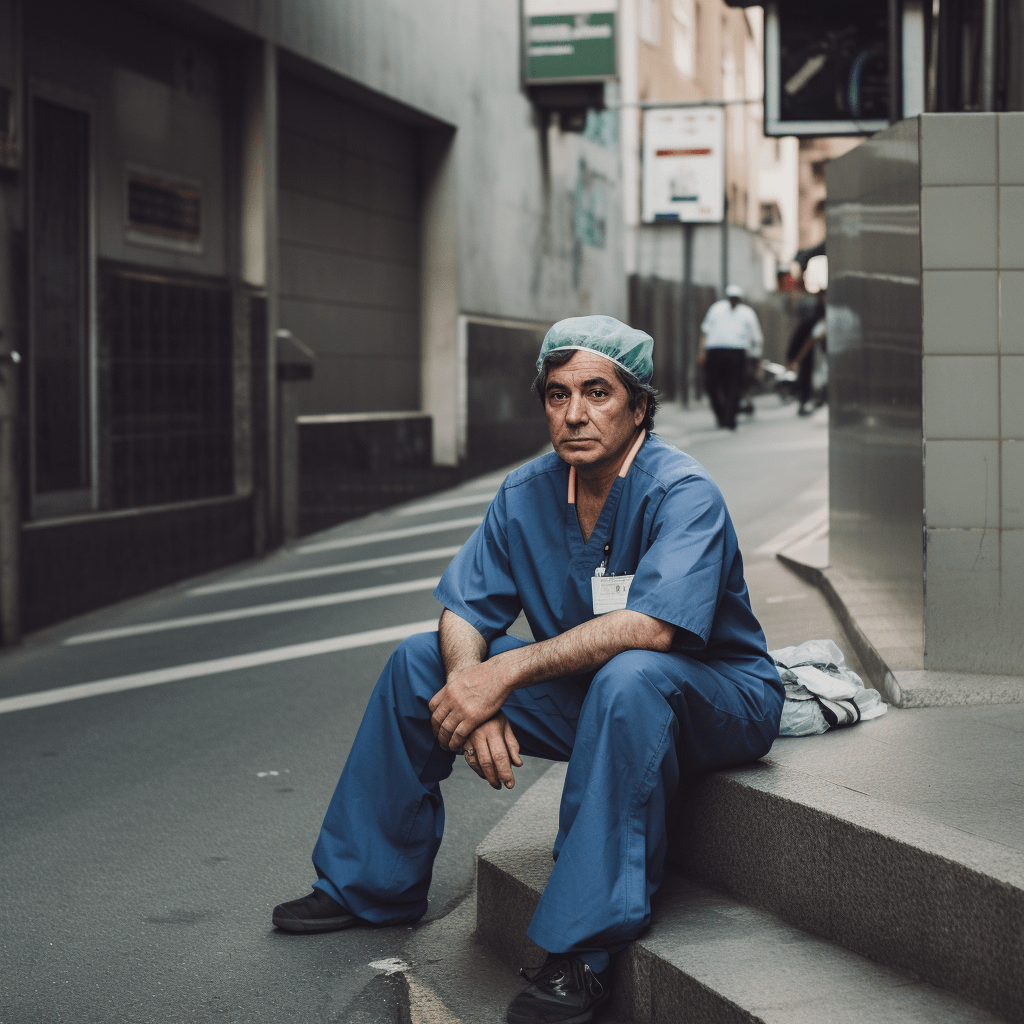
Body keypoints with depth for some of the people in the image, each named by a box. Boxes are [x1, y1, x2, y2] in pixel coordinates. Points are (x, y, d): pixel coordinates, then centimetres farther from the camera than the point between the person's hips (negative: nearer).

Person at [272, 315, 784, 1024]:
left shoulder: (683, 493, -23)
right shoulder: (527, 493, -2)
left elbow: (649, 627, -37)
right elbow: (464, 613, -3)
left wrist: (505, 671, -35)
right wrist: (477, 703, -24)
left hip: (720, 702, -7)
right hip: (587, 699, 7)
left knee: (628, 677, -40)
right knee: (421, 661, 0)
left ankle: (584, 950, -37)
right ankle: (371, 886, 13)